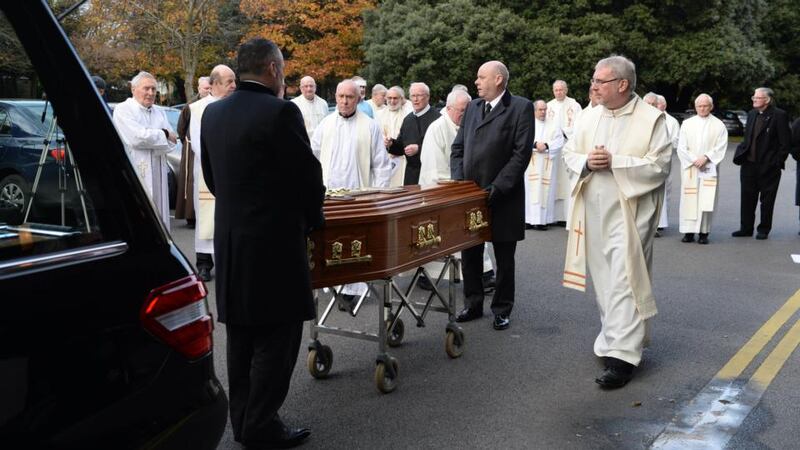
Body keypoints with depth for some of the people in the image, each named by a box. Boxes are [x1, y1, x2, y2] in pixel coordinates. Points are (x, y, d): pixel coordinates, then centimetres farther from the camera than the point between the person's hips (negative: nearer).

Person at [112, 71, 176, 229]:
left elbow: (172, 143, 7)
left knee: (158, 220, 6)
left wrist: (151, 139, -11)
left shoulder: (160, 113, 17)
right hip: (134, 174, -6)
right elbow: (136, 137, -16)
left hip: (157, 178, 6)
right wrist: (164, 134, -3)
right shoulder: (123, 109, -2)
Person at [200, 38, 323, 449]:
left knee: (240, 336, 15)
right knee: (275, 338, 2)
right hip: (274, 240, -8)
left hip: (229, 239, 8)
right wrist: (313, 218, 5)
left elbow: (210, 175, 13)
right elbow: (308, 175, -13)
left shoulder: (212, 113, 7)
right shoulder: (281, 112, -16)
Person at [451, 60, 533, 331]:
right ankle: (473, 305, 27)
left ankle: (502, 310, 21)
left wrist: (496, 188, -18)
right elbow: (458, 147, 12)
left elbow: (522, 153, -14)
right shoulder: (472, 107, 11)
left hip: (503, 198, -5)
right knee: (469, 254, 13)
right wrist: (459, 180, -2)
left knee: (504, 258, 8)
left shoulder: (521, 108, -7)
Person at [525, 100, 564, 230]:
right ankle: (528, 219, -5)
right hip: (531, 163, -1)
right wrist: (535, 144, -19)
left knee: (545, 190, -2)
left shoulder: (553, 124, 12)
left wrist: (546, 145, -14)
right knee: (530, 189, -5)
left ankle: (542, 219, -2)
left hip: (547, 164, 1)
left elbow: (560, 140, 1)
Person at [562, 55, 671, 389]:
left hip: (629, 214, -6)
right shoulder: (590, 116, 9)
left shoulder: (652, 119, -7)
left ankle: (621, 355, -8)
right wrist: (587, 161, -10)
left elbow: (659, 165, -12)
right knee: (604, 279, 13)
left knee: (623, 282, -9)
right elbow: (569, 153, 12)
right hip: (593, 212, 6)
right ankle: (617, 336, 29)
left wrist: (614, 163, -18)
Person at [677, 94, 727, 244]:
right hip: (690, 168, 1)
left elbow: (721, 147, -1)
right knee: (689, 199, -2)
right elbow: (681, 147, 4)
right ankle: (689, 232, 2)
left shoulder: (718, 125, 6)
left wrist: (706, 157, -13)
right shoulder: (687, 123, 9)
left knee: (706, 200, -4)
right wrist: (694, 160, -8)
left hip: (709, 168, -1)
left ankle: (704, 232, -2)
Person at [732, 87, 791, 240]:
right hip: (749, 164, 6)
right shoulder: (752, 114, 9)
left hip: (768, 166, -6)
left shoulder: (779, 115, -9)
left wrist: (778, 162, -13)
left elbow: (784, 143, -9)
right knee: (747, 198, 11)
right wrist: (741, 155, 6)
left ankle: (764, 230, 16)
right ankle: (746, 228, 20)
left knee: (767, 200, 6)